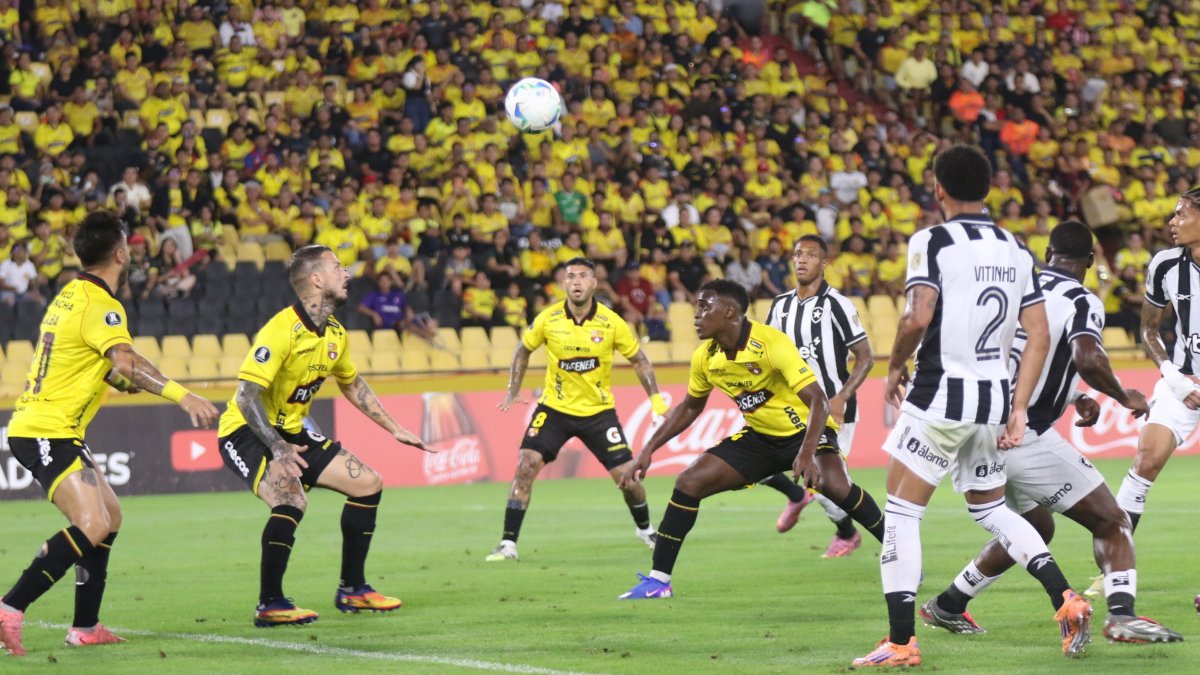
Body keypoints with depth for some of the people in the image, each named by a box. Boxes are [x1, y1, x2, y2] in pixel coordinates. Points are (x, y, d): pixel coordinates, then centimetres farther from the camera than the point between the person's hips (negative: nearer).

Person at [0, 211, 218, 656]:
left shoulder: (71, 296, 15)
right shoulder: (99, 306, -15)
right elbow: (126, 362, -32)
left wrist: (125, 381, 16)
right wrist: (182, 396, -39)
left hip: (37, 427, 10)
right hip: (47, 432, -10)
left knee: (109, 515, 16)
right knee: (92, 525, -21)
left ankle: (86, 627, 18)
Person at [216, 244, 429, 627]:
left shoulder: (334, 334, 4)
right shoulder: (282, 330, -24)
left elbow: (352, 384, 23)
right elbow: (246, 395, -28)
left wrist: (393, 429, 23)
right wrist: (278, 448, -38)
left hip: (291, 432, 9)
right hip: (246, 433, -9)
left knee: (368, 484, 5)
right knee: (291, 500, -32)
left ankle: (352, 590, 16)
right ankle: (269, 605, -20)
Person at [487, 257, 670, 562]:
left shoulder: (611, 323, -11)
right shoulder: (548, 319, -10)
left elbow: (638, 359, 4)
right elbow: (523, 350, 9)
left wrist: (656, 398, -2)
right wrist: (513, 391, 2)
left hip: (599, 411, 0)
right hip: (554, 408, 0)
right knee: (526, 465, -17)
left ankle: (645, 529, 28)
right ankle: (508, 543, -11)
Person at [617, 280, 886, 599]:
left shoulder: (771, 343, -26)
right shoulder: (705, 358, -6)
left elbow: (818, 400, -31)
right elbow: (690, 407, 13)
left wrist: (807, 453, -45)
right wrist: (648, 450, 7)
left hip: (803, 431, -6)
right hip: (759, 438, 6)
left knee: (835, 485, -34)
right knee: (689, 482, -6)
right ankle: (658, 580, 2)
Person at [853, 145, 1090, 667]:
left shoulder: (932, 242, -9)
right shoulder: (1015, 250, 10)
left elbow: (918, 317, -21)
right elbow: (1039, 336, 6)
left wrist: (895, 368, -3)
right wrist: (1018, 408, 9)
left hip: (940, 395, -6)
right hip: (994, 399, 6)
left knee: (901, 513, 2)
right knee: (991, 509, 23)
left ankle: (901, 642, -2)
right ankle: (1066, 600, 7)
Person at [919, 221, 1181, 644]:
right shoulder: (1081, 303, -9)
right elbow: (1087, 358, -27)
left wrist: (1075, 397, 26)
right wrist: (1125, 397, -10)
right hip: (1027, 438, -8)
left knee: (1035, 527, 28)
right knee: (1111, 522, -1)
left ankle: (946, 607, 31)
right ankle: (1121, 615, -21)